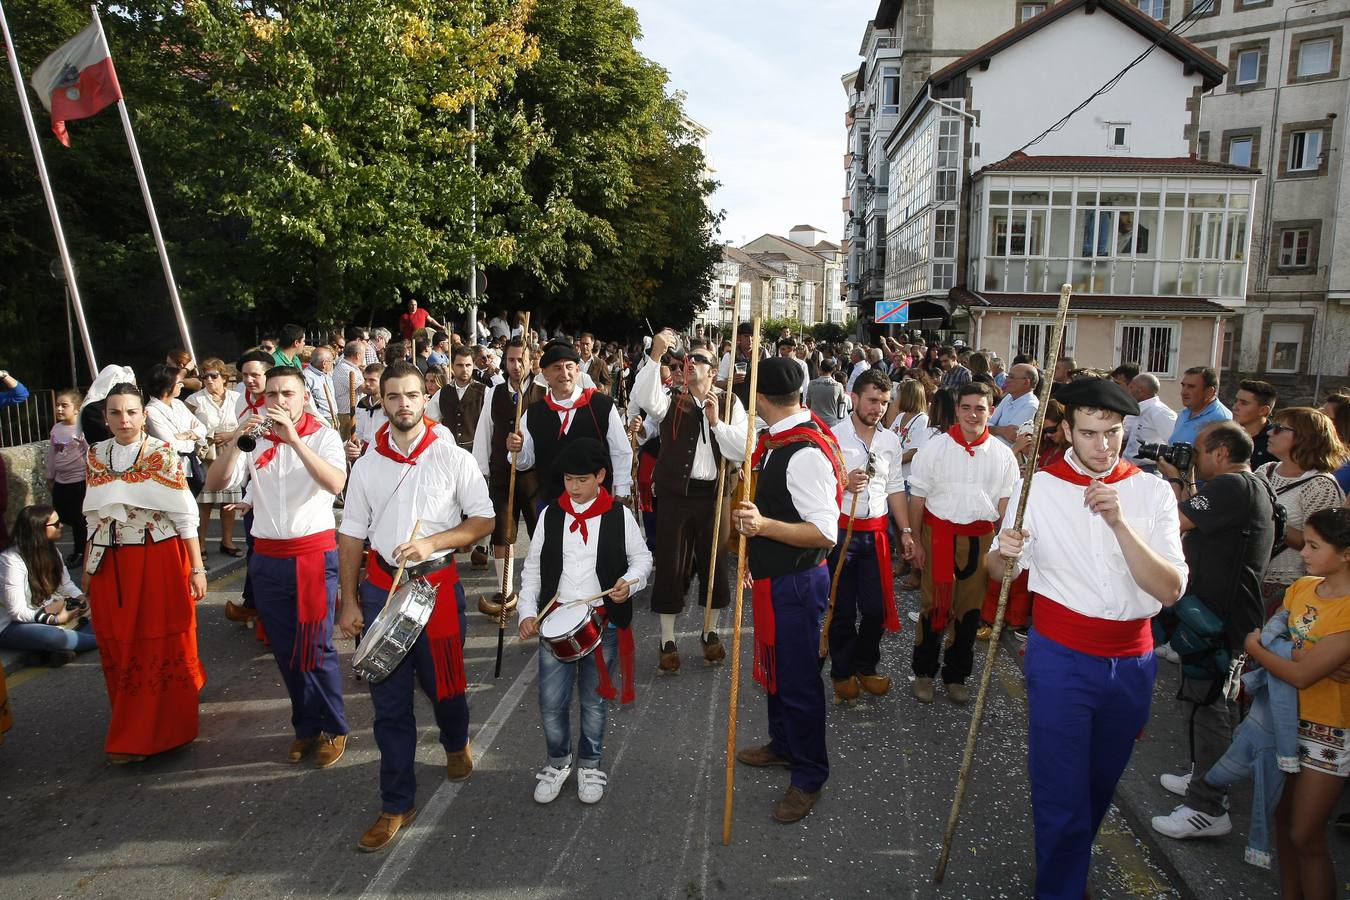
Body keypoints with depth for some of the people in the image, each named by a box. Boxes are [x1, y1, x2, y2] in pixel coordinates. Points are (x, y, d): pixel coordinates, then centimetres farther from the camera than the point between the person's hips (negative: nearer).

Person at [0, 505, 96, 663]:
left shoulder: (51, 550, 0)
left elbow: (66, 584, 9)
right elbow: (17, 611, -25)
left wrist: (80, 598, -12)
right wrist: (56, 619, -29)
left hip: (42, 614, 9)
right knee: (53, 636, -36)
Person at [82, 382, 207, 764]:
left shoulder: (163, 455, -7)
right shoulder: (96, 456, 6)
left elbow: (184, 516, -7)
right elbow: (95, 517, 13)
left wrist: (197, 568, -10)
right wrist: (88, 569, 14)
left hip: (159, 560, -4)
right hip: (111, 565, 4)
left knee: (159, 645, 2)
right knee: (120, 649, 10)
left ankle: (144, 735, 14)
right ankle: (133, 730, 30)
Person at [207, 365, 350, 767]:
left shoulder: (323, 436, -5)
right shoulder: (254, 439, 5)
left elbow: (335, 483, -23)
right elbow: (215, 484, -5)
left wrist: (294, 439, -30)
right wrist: (235, 440, -20)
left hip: (314, 553, -4)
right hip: (267, 557, 4)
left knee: (314, 650, -1)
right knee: (285, 651, 12)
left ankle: (333, 729, 17)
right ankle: (306, 726, 29)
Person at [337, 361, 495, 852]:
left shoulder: (453, 457, -5)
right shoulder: (367, 464, 3)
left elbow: (483, 520, -4)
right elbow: (351, 535, 7)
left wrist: (431, 543, -18)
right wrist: (349, 601, 5)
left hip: (437, 584, -2)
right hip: (380, 587, 2)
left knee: (444, 683, 14)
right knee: (389, 700, 7)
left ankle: (456, 744, 48)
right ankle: (396, 803, 21)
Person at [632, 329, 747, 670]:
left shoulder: (729, 404, 5)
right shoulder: (670, 401, 4)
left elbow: (742, 450, -6)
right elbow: (643, 398, -20)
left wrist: (716, 421, -16)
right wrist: (656, 356, -29)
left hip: (714, 494, 1)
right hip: (675, 493, -1)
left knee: (715, 564, 12)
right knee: (671, 565, 5)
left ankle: (710, 632, 32)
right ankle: (668, 640, 19)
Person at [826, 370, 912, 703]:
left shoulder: (891, 440, 8)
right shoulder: (833, 435, -8)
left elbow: (895, 488, 12)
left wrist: (906, 530, 9)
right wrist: (844, 484, -24)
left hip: (876, 531, 4)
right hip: (840, 529, -4)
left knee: (876, 607, 8)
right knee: (842, 609, 8)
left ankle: (866, 668, 30)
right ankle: (842, 673, 26)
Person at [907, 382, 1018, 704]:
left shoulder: (1002, 454, 4)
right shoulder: (936, 447, -3)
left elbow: (1006, 502, 7)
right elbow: (918, 497, 0)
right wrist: (915, 541, -3)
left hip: (981, 538, 3)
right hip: (939, 535, -2)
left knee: (970, 609, 10)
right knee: (935, 605, 1)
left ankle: (956, 676, 26)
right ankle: (924, 672, 19)